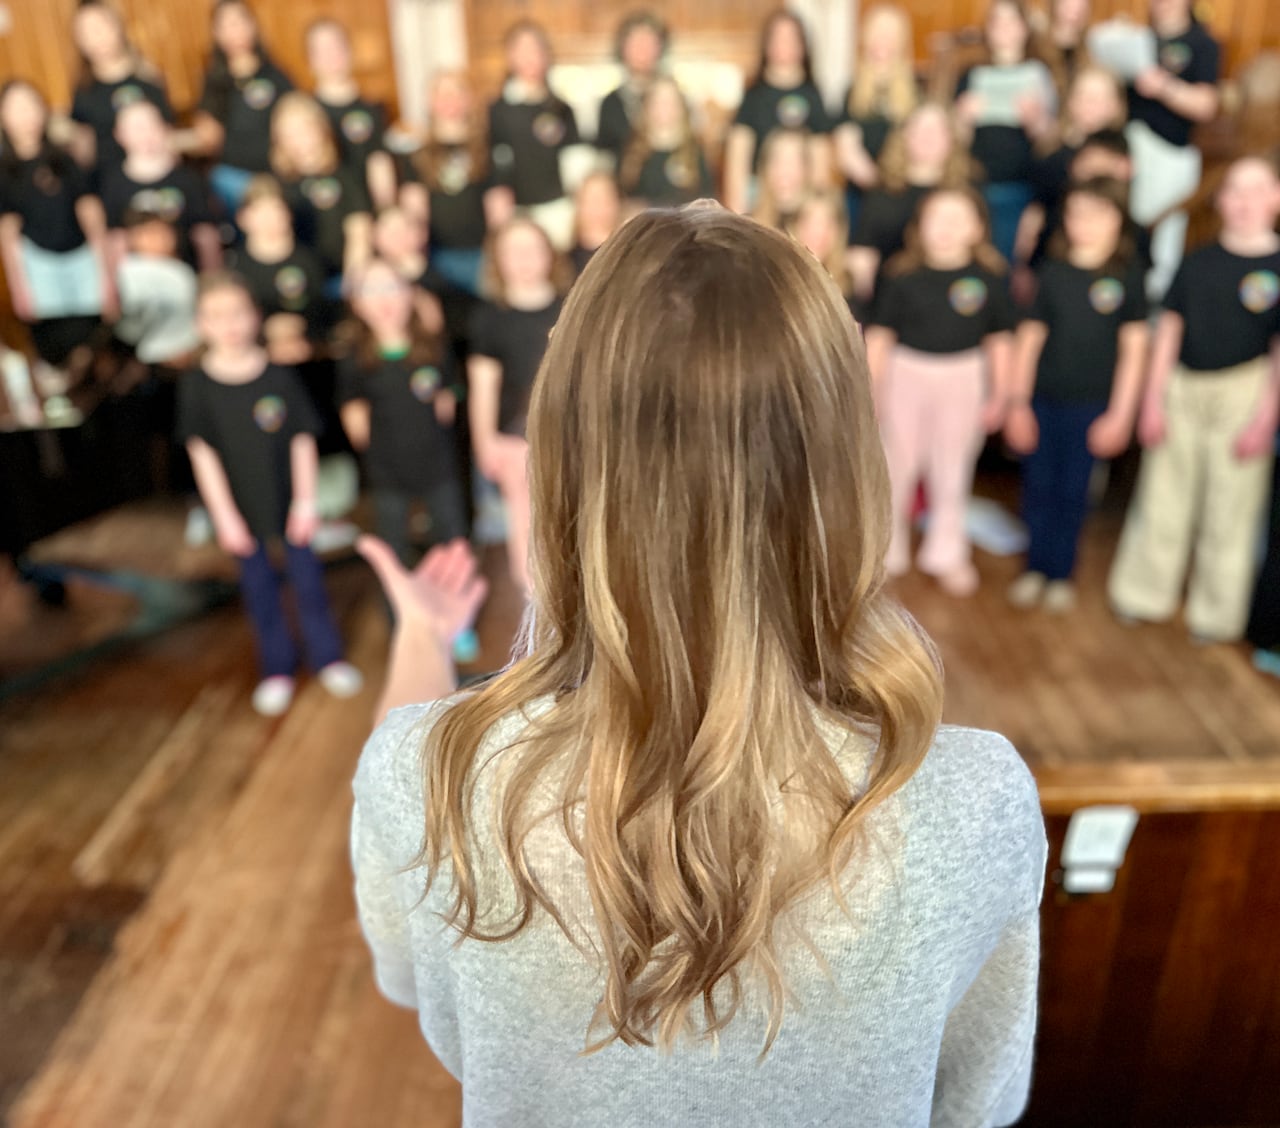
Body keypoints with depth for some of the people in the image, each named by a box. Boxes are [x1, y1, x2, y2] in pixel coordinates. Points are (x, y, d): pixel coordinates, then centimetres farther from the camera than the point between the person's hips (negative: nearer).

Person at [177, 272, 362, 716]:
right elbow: (202, 453, -7)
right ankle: (277, 669, 32)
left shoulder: (279, 376, -9)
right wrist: (225, 516, -8)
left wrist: (305, 501, -6)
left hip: (288, 500, 0)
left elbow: (302, 440, -4)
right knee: (258, 586, 13)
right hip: (241, 508, 0)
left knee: (307, 576, 11)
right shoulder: (196, 384, -9)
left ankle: (327, 657, 31)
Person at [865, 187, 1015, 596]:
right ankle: (887, 550, 28)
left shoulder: (989, 277, -6)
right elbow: (879, 335, -3)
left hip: (963, 378, 1)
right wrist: (871, 389, -3)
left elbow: (1000, 340, 2)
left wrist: (999, 396, 5)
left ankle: (947, 554, 30)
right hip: (907, 373, -1)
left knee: (952, 468, 13)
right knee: (898, 463, 9)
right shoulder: (903, 275, -9)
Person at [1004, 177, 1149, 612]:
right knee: (1039, 486, 8)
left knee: (1073, 491, 7)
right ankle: (1036, 567, 24)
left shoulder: (1127, 276, -2)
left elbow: (1133, 349, 0)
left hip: (1091, 404, -1)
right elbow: (1029, 338, 4)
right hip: (1043, 398, 2)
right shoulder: (1052, 271, 2)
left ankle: (1060, 574, 22)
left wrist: (1120, 414, -4)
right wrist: (1018, 404, 1)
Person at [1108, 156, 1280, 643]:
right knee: (1163, 498, 9)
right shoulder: (1198, 261, 6)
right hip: (1182, 387, 3)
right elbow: (1170, 328, 7)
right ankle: (1145, 595, 25)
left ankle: (1216, 614, 17)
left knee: (1230, 505, 3)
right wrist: (1152, 399, 2)